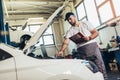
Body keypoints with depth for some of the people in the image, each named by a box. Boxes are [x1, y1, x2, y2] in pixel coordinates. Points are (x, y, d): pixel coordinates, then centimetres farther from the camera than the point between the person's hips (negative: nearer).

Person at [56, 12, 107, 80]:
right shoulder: (70, 31, 9)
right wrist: (61, 51, -21)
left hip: (93, 46, 0)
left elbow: (96, 32, 5)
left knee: (100, 64, 0)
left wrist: (89, 38, -14)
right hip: (82, 50, 1)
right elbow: (66, 42, -3)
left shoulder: (85, 23, 9)